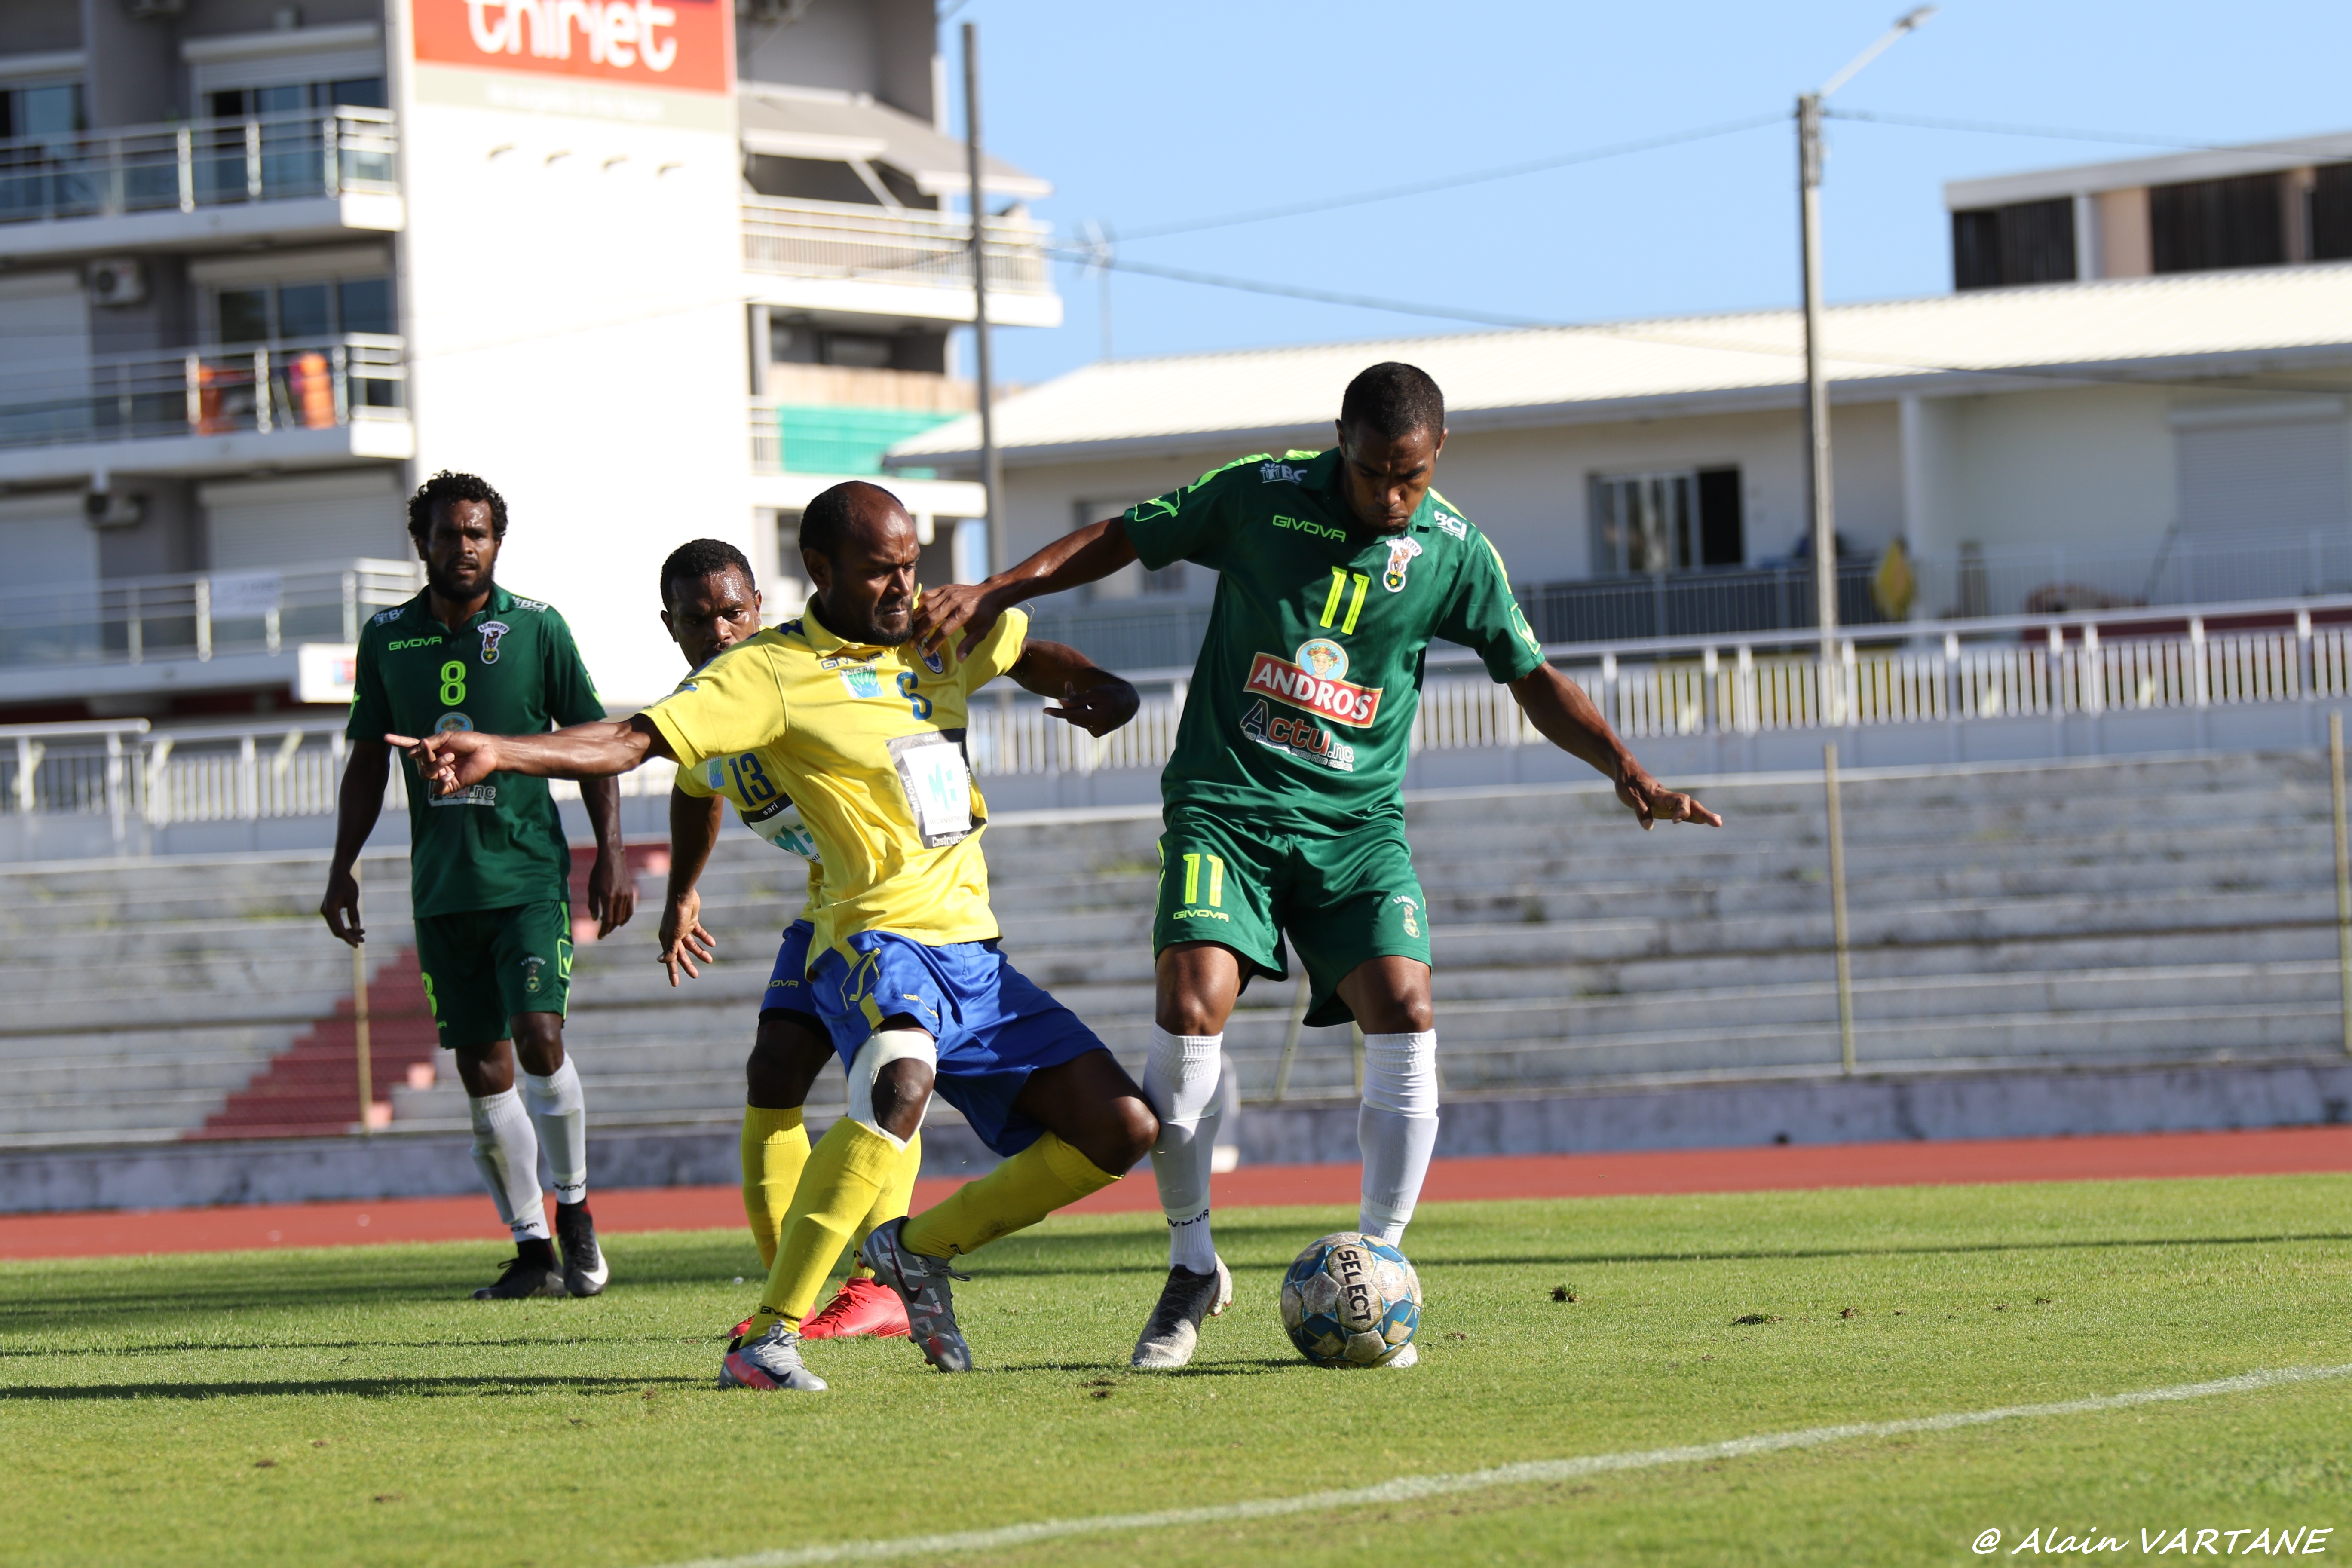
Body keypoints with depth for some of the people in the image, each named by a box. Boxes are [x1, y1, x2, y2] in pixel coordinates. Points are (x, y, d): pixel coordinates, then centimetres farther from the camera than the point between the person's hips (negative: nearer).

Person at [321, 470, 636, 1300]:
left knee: (539, 1038, -17)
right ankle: (532, 1251, 9)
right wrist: (344, 865, 10)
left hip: (529, 873, -3)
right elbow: (368, 759, 15)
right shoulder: (386, 638, 7)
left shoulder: (537, 629, -1)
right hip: (442, 885, 3)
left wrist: (611, 855, -3)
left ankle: (574, 1207, 4)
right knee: (482, 1069, 2)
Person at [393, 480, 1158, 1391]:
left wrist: (1100, 688, 10)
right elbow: (634, 742, -16)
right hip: (880, 940, -8)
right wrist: (499, 753, -30)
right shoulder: (773, 672, -8)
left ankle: (922, 1250, 22)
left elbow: (1035, 657, 32)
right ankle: (766, 1340, -37)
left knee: (1123, 1132, 4)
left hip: (975, 955, 8)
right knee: (901, 1077, -39)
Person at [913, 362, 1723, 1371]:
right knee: (1192, 1004, -21)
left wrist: (1628, 773, -8)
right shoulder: (1259, 494, -2)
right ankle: (1192, 1264, -3)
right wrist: (996, 593, -2)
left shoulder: (1454, 553, 1)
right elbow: (1122, 540, 8)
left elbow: (1536, 682, 6)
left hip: (1355, 822, 2)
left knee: (1404, 1021, -17)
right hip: (1226, 802, -2)